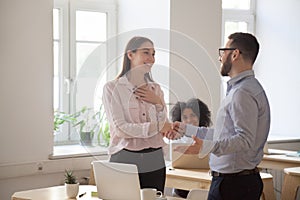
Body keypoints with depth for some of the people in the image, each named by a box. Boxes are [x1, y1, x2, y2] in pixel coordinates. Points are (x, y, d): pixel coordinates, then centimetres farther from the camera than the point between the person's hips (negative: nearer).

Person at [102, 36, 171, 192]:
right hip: (125, 159, -4)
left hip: (155, 161, 4)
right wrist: (156, 127, -12)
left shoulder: (155, 89, 12)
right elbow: (120, 128, -12)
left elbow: (165, 128, 7)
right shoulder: (112, 88, -3)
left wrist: (158, 103, -7)